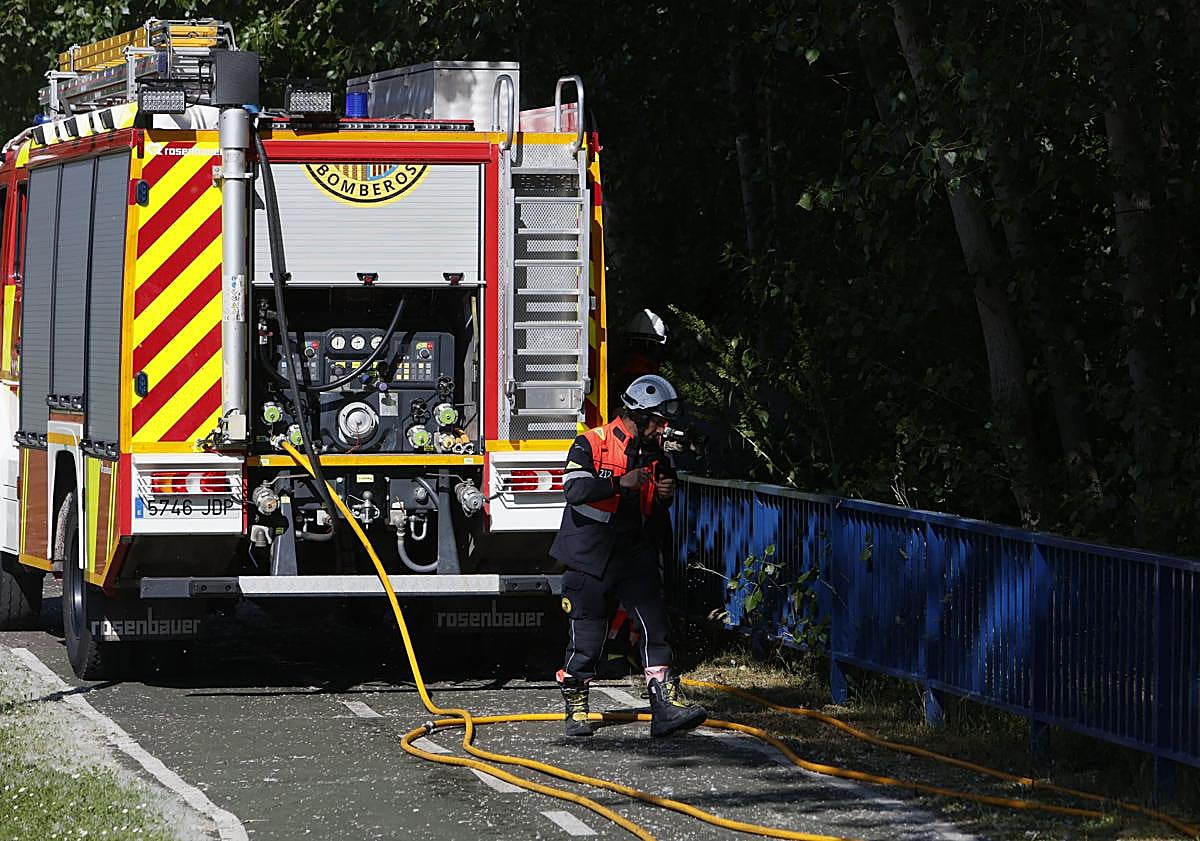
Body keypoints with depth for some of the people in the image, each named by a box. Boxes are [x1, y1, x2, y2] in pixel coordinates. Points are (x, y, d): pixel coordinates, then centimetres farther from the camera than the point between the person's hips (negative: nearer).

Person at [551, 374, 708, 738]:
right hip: (591, 557, -5)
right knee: (587, 636, 1)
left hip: (635, 557, 5)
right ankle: (575, 709, 18)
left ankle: (666, 706, -13)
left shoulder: (654, 453, 12)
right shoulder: (591, 444, -7)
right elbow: (575, 490, -21)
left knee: (655, 626, -8)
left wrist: (664, 496, 0)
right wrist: (621, 483, -27)